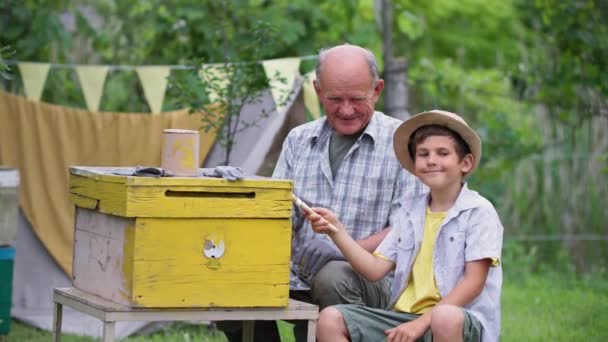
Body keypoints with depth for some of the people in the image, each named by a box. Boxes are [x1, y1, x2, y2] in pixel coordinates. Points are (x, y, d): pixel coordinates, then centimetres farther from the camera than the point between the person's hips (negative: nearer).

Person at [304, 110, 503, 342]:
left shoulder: (478, 212, -1)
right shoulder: (408, 213, 16)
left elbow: (474, 282, -10)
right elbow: (375, 269, 9)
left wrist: (422, 322, -18)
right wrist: (336, 230, -3)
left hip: (463, 319, -6)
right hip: (405, 315, 6)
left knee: (446, 319, -42)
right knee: (330, 319, -13)